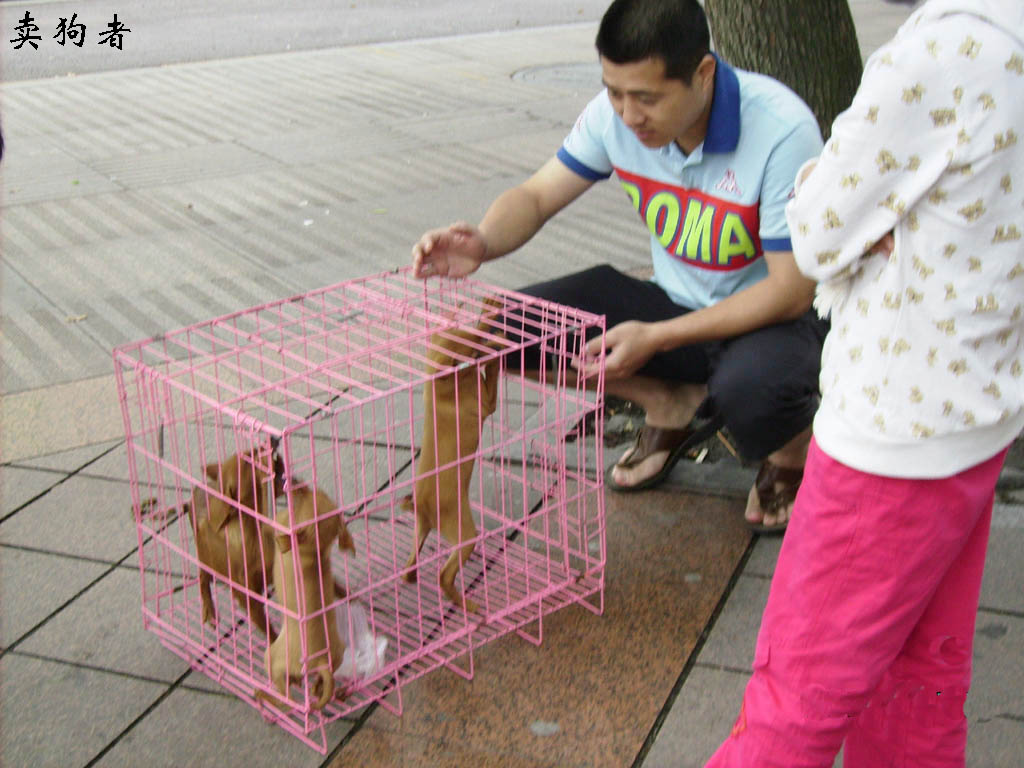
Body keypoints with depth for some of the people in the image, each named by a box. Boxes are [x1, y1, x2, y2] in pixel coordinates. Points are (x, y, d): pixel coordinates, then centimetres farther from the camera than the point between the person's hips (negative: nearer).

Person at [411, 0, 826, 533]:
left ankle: (794, 448, 0)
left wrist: (657, 337, -31)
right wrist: (482, 244, -27)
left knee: (750, 390, -41)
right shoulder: (615, 114, -13)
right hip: (675, 302, 5)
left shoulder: (782, 131, -27)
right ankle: (675, 405, 7)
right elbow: (536, 195, -3)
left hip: (775, 315, -5)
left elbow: (791, 290, -24)